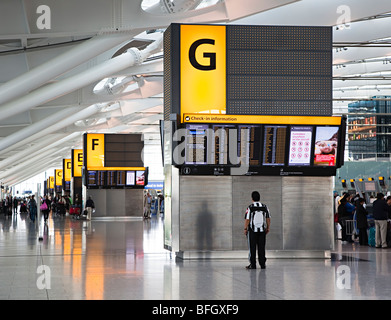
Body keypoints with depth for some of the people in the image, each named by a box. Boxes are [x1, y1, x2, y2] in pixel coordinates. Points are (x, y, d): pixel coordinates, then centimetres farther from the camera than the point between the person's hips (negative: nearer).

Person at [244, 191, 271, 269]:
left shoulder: (250, 207, -10)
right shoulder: (265, 207, 1)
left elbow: (247, 219, -10)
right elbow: (268, 218, 5)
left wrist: (245, 229, 0)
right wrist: (268, 228, 15)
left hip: (252, 230, -3)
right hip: (262, 230, 3)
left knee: (252, 248, 3)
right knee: (261, 248, 7)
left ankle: (253, 264, 2)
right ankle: (262, 264, 7)